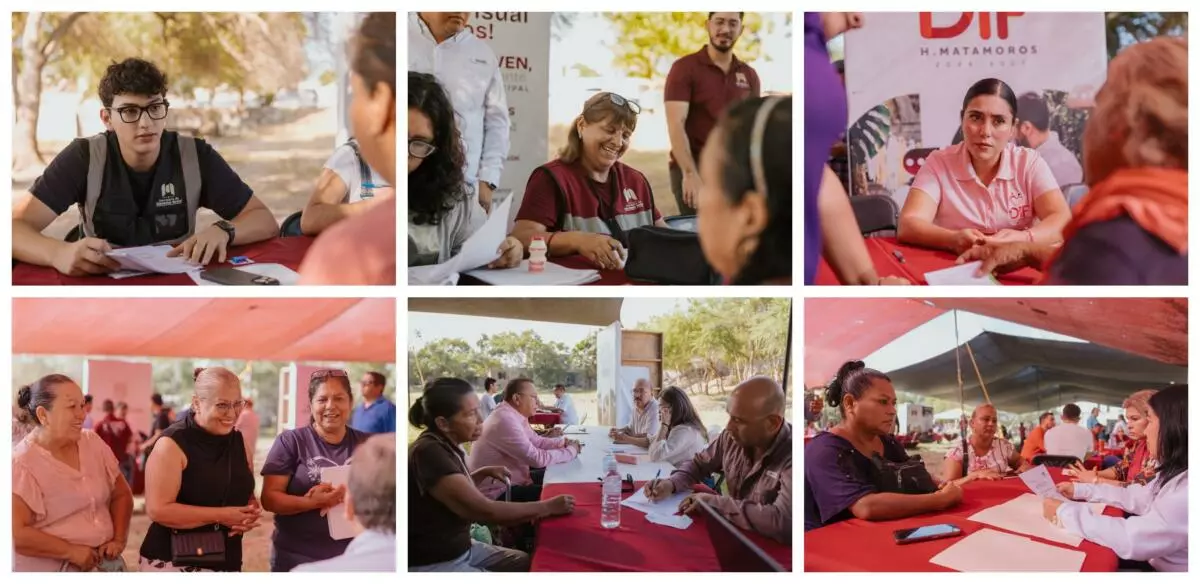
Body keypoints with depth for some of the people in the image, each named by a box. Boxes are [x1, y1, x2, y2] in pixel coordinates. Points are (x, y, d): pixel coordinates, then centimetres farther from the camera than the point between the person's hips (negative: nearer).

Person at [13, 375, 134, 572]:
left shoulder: (92, 442, 2)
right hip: (47, 570, -5)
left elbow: (121, 495, 10)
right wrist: (72, 551, -17)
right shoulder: (22, 463, -15)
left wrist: (118, 539, -3)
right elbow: (16, 535, -20)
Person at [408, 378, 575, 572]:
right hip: (433, 564, -9)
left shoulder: (446, 446, 4)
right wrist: (548, 507, -18)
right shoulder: (428, 453, -25)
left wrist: (484, 473, 8)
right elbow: (485, 511, -27)